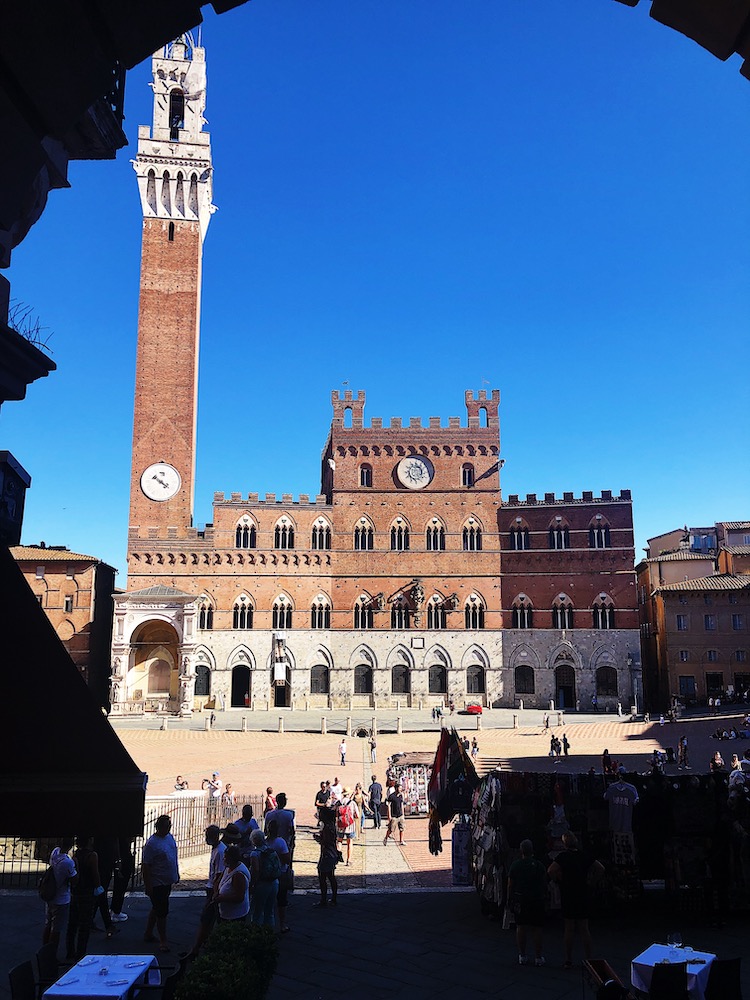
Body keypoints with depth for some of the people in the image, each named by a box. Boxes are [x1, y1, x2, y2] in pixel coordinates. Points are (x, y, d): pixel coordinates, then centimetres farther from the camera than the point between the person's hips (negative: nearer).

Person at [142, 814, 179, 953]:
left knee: (156, 908, 19)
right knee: (162, 912, -2)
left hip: (168, 881, 8)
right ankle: (163, 940, 10)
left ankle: (148, 934, 33)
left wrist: (176, 874, 19)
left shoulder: (170, 837, 4)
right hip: (157, 883, -8)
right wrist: (148, 886, -19)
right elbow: (145, 866, -19)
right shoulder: (151, 843, -21)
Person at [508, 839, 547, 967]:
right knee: (536, 928, 4)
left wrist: (510, 899, 10)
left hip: (520, 900, 1)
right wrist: (544, 896, 13)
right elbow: (544, 884, 1)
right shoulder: (539, 865, -5)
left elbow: (510, 885, 1)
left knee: (520, 927, 8)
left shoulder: (515, 865, -2)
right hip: (537, 900, -1)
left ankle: (522, 956, 11)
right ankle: (538, 957, 8)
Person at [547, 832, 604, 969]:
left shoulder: (563, 856, -11)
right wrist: (588, 878, 10)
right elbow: (601, 869, 4)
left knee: (569, 928, 5)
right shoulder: (584, 856, 1)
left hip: (567, 895, -3)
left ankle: (568, 960, 9)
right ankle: (589, 959, 10)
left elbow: (550, 871, -22)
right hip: (583, 895, 3)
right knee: (584, 928, 9)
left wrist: (559, 878, -5)